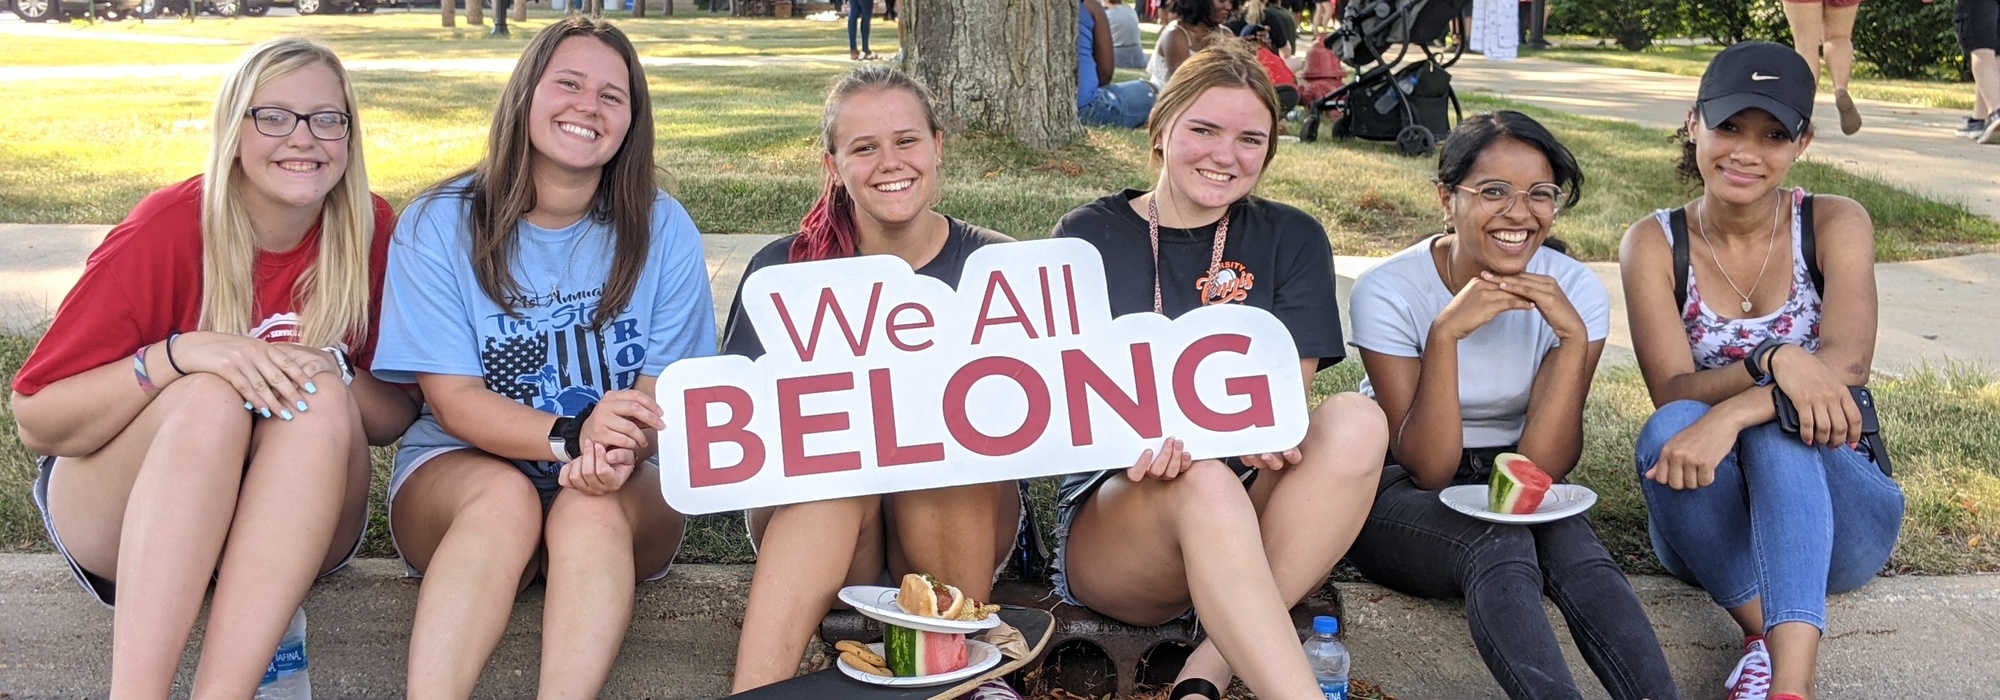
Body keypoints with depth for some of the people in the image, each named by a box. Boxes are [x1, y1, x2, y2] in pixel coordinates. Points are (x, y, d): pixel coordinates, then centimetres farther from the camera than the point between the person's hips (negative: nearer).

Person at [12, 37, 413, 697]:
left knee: (322, 400, -28)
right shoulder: (167, 228, -15)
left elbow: (398, 417, -3)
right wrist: (175, 356, -31)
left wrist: (335, 374, -24)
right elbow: (36, 422, -15)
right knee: (210, 396, -32)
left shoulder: (370, 230, -7)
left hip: (294, 525, 2)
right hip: (122, 520, -2)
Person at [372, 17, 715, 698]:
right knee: (505, 498, -34)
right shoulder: (438, 223, -3)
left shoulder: (662, 228, 0)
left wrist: (619, 453, -29)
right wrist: (571, 435, -28)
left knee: (593, 510, -33)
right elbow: (454, 400, -8)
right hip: (461, 468, -1)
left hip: (625, 491, 1)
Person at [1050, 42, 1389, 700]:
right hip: (1115, 503, -2)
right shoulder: (1088, 238, 5)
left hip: (1253, 510, 3)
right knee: (1204, 480, -36)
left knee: (1356, 421, -28)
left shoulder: (1291, 240, 11)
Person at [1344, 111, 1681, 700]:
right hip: (1402, 495, -3)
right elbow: (1427, 470, -20)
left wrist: (1574, 336, -25)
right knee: (1500, 547, -35)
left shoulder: (1576, 292, -9)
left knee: (1576, 549, -32)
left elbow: (1541, 468, -14)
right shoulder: (1389, 292, -16)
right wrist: (1445, 332, -31)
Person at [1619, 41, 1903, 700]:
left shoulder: (1834, 225, -4)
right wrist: (1774, 362, -36)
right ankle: (1768, 631, -29)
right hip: (1714, 518, 1)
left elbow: (1847, 362, -22)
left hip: (1837, 508, -1)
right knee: (1669, 429, -31)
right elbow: (1672, 391, -16)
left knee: (1775, 421, -34)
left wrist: (1733, 414, -40)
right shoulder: (1655, 243, -3)